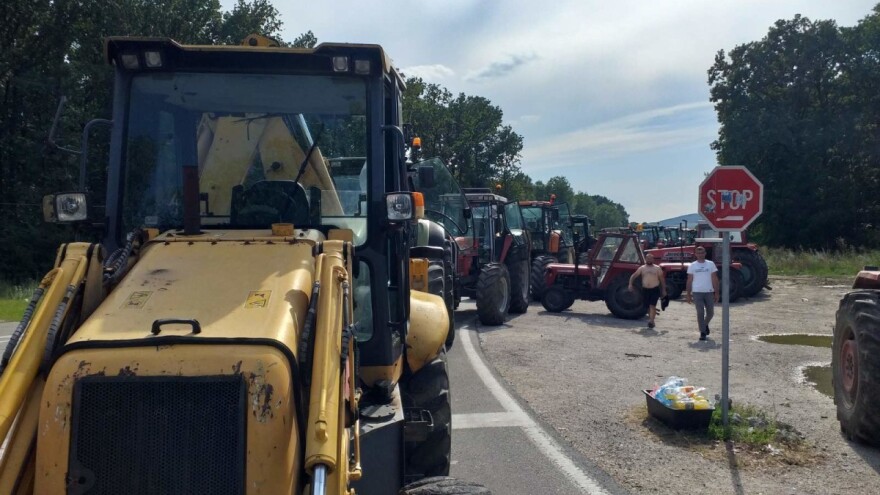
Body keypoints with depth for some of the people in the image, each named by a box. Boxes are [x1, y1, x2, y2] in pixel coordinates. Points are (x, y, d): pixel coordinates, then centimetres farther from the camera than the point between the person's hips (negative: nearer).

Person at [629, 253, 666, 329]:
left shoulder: (657, 268, 5)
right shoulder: (642, 268, 8)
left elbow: (662, 279, 7)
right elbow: (634, 276, 7)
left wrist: (663, 290, 3)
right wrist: (630, 283, -9)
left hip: (655, 290, -3)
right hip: (645, 290, 3)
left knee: (652, 305, -13)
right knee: (648, 306, 11)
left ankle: (651, 321, -16)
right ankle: (651, 318, 28)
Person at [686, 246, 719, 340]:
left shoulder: (710, 264, 5)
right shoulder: (692, 266, 5)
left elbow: (714, 279, 4)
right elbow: (689, 280, 6)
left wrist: (716, 293, -1)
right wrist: (689, 294, 3)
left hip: (709, 292, 1)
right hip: (697, 292, -1)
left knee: (710, 312, 8)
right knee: (700, 313, -4)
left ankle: (705, 324, 37)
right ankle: (702, 333, 3)